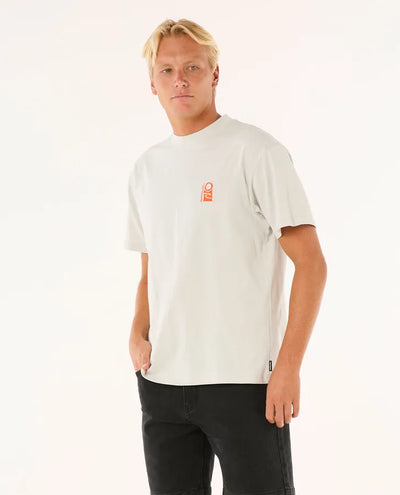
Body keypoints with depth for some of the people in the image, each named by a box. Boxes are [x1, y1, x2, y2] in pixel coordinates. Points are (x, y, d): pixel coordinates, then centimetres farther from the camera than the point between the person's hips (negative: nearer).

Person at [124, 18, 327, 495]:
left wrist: (288, 367, -15)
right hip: (162, 381, 6)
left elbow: (310, 263, -8)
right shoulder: (146, 168, 13)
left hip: (244, 380, -5)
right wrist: (138, 335, 2)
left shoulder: (255, 151, -6)